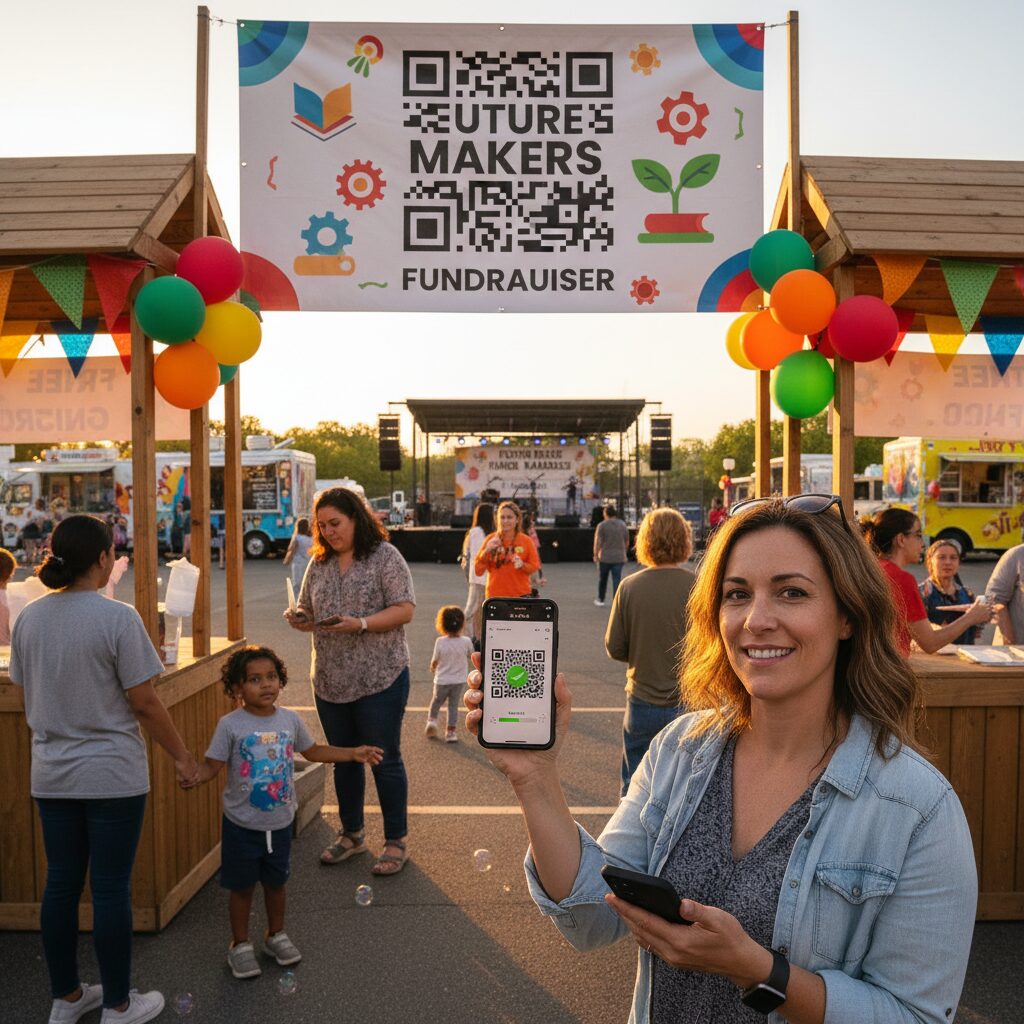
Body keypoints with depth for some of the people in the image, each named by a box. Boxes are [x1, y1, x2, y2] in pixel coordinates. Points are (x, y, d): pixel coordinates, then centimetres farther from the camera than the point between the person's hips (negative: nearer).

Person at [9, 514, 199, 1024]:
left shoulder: (28, 618, 1)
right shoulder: (117, 618, -17)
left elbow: (26, 694, 12)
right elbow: (144, 703, -15)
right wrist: (182, 756, -4)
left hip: (50, 775, 6)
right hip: (111, 775, -6)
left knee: (60, 884, 16)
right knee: (111, 888, 6)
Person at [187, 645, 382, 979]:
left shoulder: (290, 719, -4)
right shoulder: (230, 725, -17)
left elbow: (313, 751, 9)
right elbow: (212, 765, -16)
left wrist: (354, 753, 5)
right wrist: (193, 775, -38)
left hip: (280, 822, 4)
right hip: (242, 825, -3)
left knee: (276, 881, 20)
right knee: (242, 886, 12)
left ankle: (276, 935, 42)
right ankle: (240, 944, 34)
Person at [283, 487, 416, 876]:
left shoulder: (385, 556, -8)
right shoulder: (319, 563, 10)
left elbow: (404, 610, -13)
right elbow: (308, 612, 17)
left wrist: (360, 624, -25)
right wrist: (297, 618, -6)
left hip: (379, 679, -6)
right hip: (330, 681, 6)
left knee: (385, 760, 4)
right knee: (344, 759, 17)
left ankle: (395, 842, 19)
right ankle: (351, 834, 34)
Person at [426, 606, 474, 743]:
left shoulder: (440, 642, -17)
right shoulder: (466, 641, -15)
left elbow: (434, 661, -7)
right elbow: (471, 654, 5)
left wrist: (433, 668, 15)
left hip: (442, 681, -1)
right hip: (459, 681, 1)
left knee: (436, 702, 24)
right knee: (453, 705, 12)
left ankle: (432, 720, 14)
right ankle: (451, 731, 12)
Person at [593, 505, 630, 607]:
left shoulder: (602, 525, -8)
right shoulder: (623, 525, 5)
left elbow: (597, 541, -12)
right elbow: (627, 542, 10)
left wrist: (595, 554, -3)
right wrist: (624, 553, 22)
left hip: (604, 557, -2)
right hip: (619, 557, 2)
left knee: (602, 579, 14)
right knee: (617, 580, 2)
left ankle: (600, 600, 26)